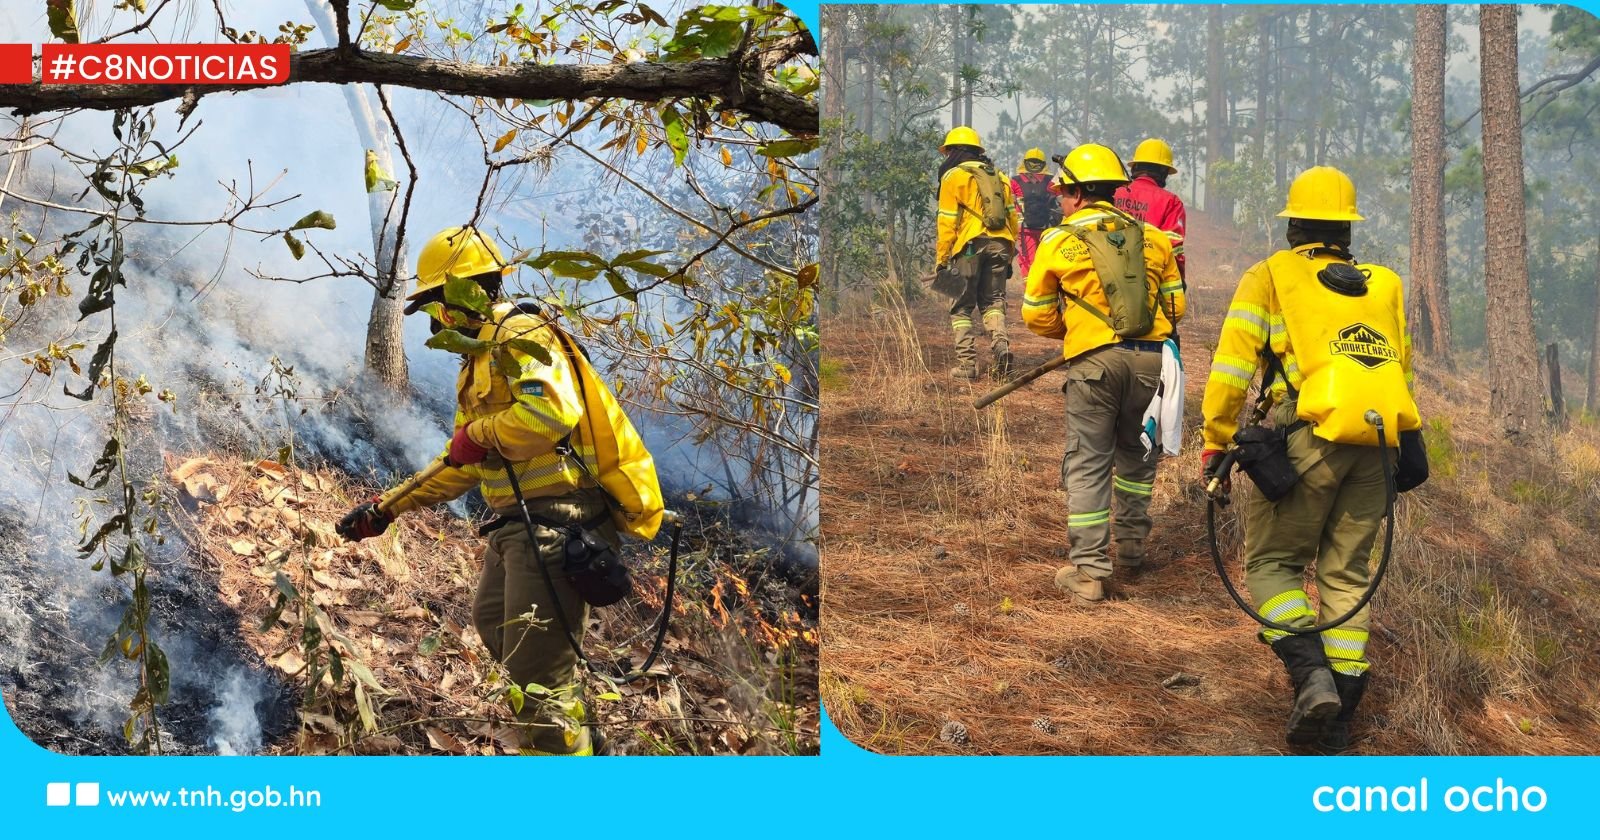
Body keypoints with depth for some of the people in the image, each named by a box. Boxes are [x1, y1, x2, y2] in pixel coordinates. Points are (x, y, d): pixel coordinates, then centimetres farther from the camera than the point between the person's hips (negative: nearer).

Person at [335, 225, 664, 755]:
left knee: (535, 666, -11)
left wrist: (478, 433, -17)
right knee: (493, 625, 27)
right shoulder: (481, 359, 22)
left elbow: (552, 412, -32)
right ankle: (579, 739, 36)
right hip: (516, 524, 12)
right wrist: (387, 509, 22)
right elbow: (462, 467, 26)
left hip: (553, 519, -12)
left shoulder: (520, 335, -12)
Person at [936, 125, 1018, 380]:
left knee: (962, 307, 5)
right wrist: (1008, 255, 21)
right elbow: (1012, 217, 17)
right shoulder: (998, 177, 19)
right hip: (1000, 245, 4)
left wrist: (941, 259, -1)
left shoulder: (953, 176, 2)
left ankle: (967, 363, -2)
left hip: (971, 245, -4)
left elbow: (948, 222, -4)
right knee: (993, 301, 12)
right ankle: (1000, 343, -14)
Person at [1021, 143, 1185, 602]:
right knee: (1136, 454, 21)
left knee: (1088, 463, 3)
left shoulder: (1058, 242, 1)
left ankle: (1088, 570, 1)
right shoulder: (1152, 237, 10)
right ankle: (1132, 547, 32)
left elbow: (1036, 314, 7)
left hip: (1094, 360, -3)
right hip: (1151, 358, 3)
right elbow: (1176, 304, 13)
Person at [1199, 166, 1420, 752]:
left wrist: (1215, 443, 4)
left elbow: (1232, 365, -1)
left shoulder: (1271, 276, 8)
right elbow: (1402, 371, 21)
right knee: (1346, 573, 11)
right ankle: (1340, 715, 10)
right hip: (1379, 444, 4)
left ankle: (1312, 676, -15)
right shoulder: (1384, 286, 21)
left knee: (1272, 562, 7)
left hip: (1310, 439, -4)